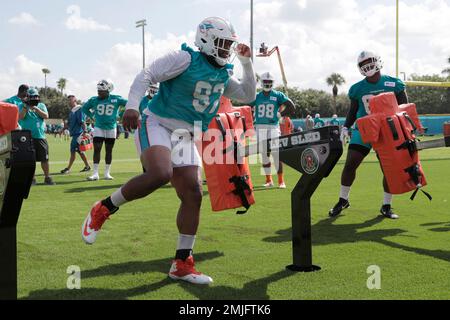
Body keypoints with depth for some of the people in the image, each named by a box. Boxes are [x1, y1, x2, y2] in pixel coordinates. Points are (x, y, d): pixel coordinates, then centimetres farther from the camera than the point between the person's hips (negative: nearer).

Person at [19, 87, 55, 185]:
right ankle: (32, 178, 11)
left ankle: (47, 177, 11)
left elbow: (46, 116, -5)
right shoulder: (22, 106, 6)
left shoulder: (41, 106, 10)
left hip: (40, 136, 1)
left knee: (44, 159, 2)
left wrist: (36, 109, -15)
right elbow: (20, 117, -9)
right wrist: (26, 107, -16)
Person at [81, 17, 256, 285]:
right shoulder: (186, 59, -9)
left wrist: (247, 63, 10)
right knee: (160, 174, -35)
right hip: (158, 125, -7)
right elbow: (146, 76, -13)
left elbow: (248, 96, 21)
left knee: (193, 195, -2)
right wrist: (132, 106, -27)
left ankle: (182, 264, 7)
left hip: (185, 137, 7)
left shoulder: (223, 74, 13)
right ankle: (104, 209, -11)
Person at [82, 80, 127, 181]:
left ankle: (107, 173, 15)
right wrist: (93, 116, 2)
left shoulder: (116, 99, -8)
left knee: (109, 150, 6)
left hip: (111, 128, 0)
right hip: (99, 128, 0)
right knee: (97, 149, -6)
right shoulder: (94, 100, -4)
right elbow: (84, 108, 12)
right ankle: (95, 173, -4)